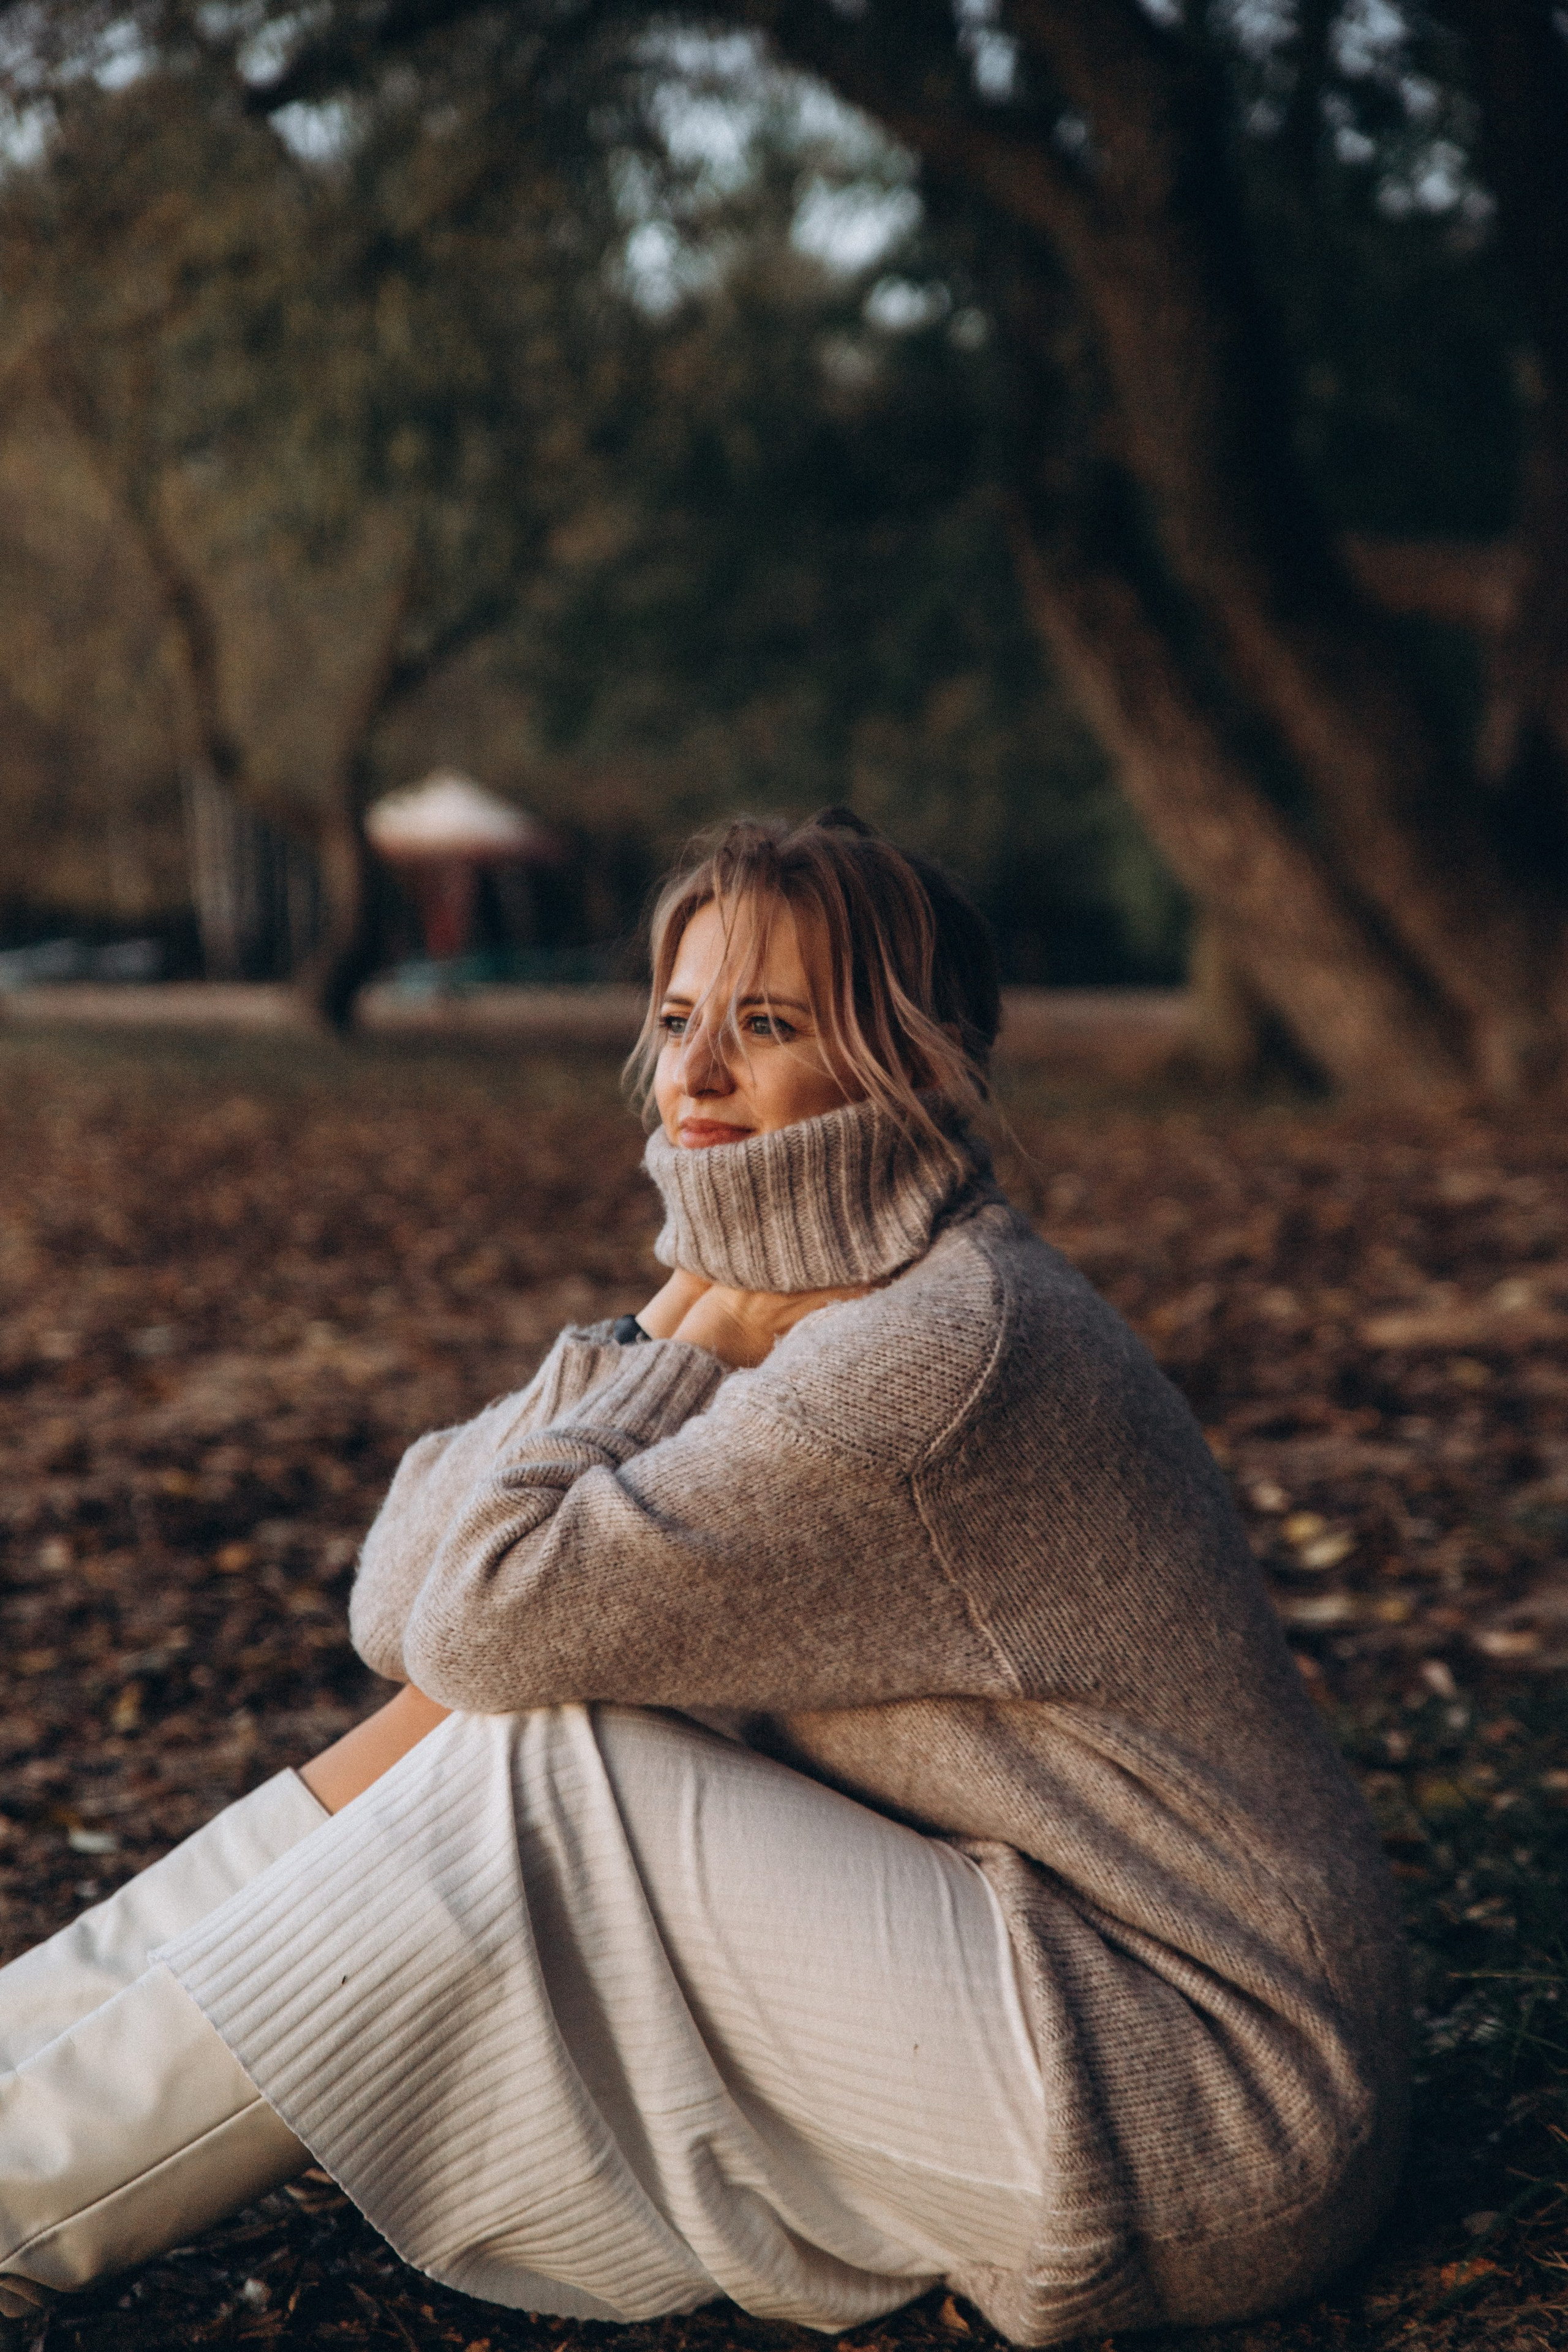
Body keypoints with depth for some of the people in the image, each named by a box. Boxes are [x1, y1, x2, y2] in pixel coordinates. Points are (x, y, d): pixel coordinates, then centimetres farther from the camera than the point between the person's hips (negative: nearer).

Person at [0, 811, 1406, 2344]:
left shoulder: (937, 1352, -23)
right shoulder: (802, 1322, 7)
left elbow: (494, 1615, -24)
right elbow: (404, 1608, 2)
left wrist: (685, 1339, -11)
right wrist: (676, 1340, -10)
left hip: (1209, 2133, -9)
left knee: (533, 1778, -16)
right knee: (488, 1716, 0)